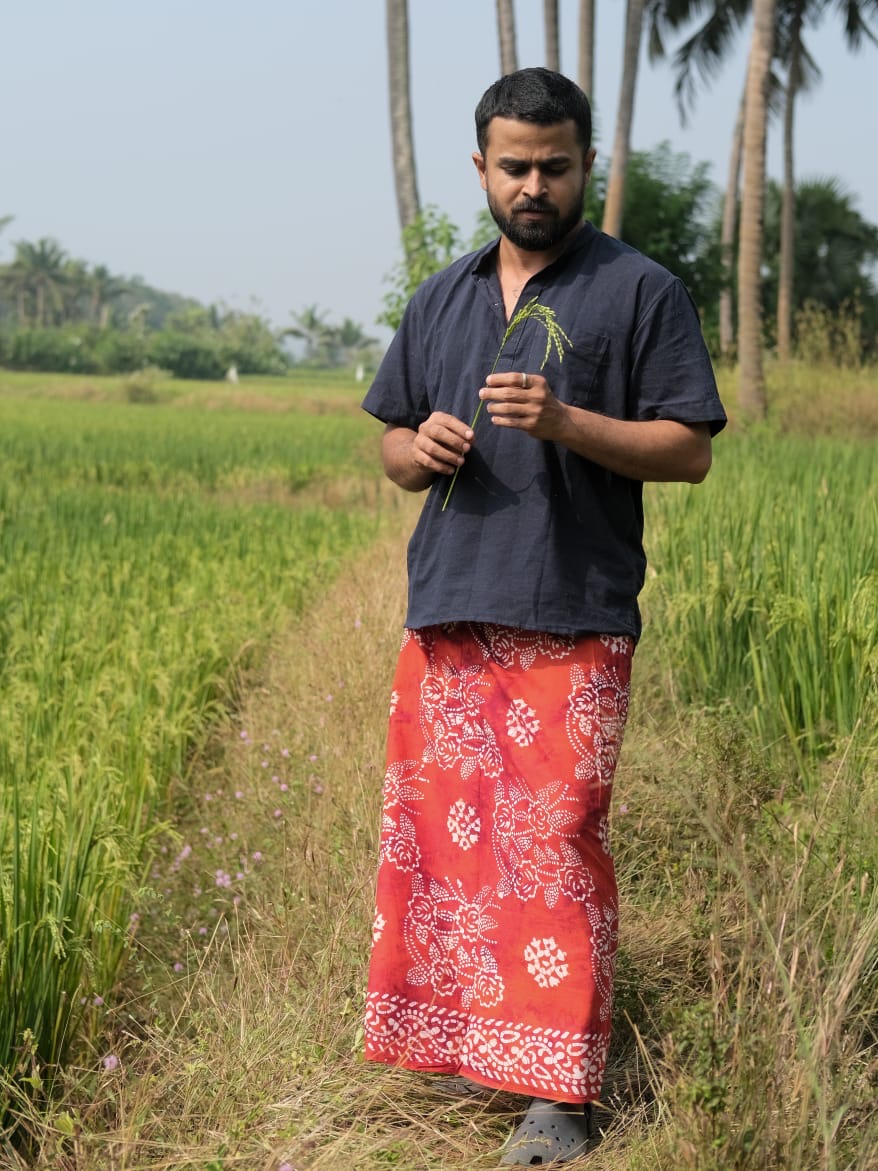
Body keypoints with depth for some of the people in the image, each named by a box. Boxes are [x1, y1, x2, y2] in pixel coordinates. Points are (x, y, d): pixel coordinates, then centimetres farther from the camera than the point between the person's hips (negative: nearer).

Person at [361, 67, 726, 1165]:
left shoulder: (641, 291, 2)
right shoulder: (440, 300, 18)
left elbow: (689, 449, -3)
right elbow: (392, 446, 22)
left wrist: (564, 422, -17)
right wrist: (420, 448, -2)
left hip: (571, 621, -5)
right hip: (447, 612, 5)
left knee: (555, 841, -6)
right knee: (434, 828, 7)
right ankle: (450, 1044, 22)